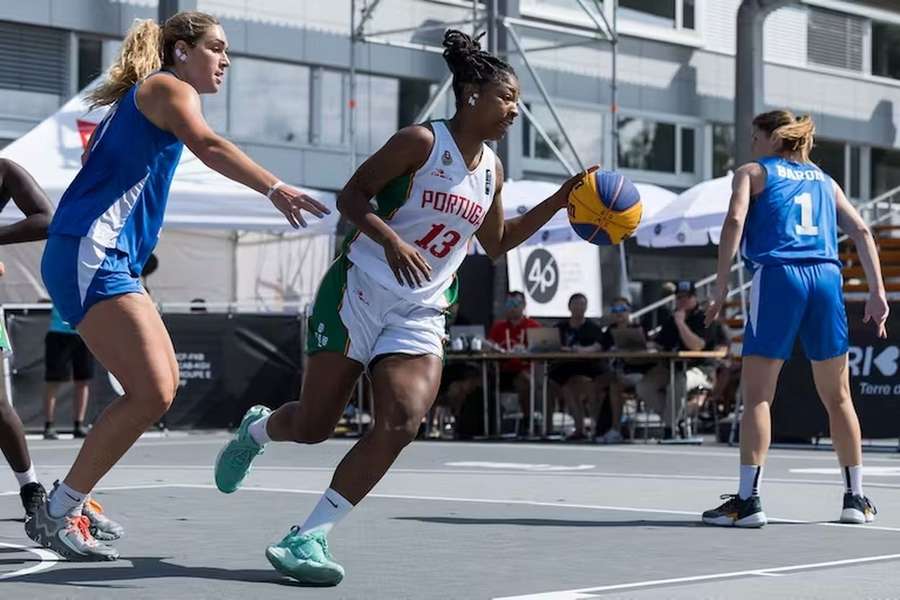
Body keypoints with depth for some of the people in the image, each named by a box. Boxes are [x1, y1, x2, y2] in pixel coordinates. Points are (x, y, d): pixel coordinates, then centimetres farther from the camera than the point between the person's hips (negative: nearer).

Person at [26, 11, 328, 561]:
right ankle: (55, 516, -9)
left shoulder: (143, 97, 25)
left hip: (108, 258, 11)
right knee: (152, 393, -16)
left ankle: (73, 500, 18)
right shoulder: (168, 87, -6)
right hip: (88, 256, -11)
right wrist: (275, 188, -38)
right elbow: (207, 145, -25)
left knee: (164, 383, 14)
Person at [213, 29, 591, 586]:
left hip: (421, 315, 5)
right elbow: (352, 195, -9)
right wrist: (390, 240, -26)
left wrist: (557, 202, 17)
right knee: (314, 425, -3)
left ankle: (308, 538, -15)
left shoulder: (492, 169, 12)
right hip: (360, 291, -5)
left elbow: (495, 244, 25)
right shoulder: (423, 141, -8)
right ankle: (256, 430, 35)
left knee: (403, 422, -19)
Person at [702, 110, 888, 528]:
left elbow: (734, 221, -5)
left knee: (757, 396, -3)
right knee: (837, 396, 11)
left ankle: (748, 498, -11)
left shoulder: (752, 173, 12)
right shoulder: (823, 180, 24)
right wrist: (877, 292, 12)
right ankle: (856, 498, 14)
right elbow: (861, 231, 15)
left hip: (777, 277, -4)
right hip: (826, 276, 4)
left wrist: (720, 289, -5)